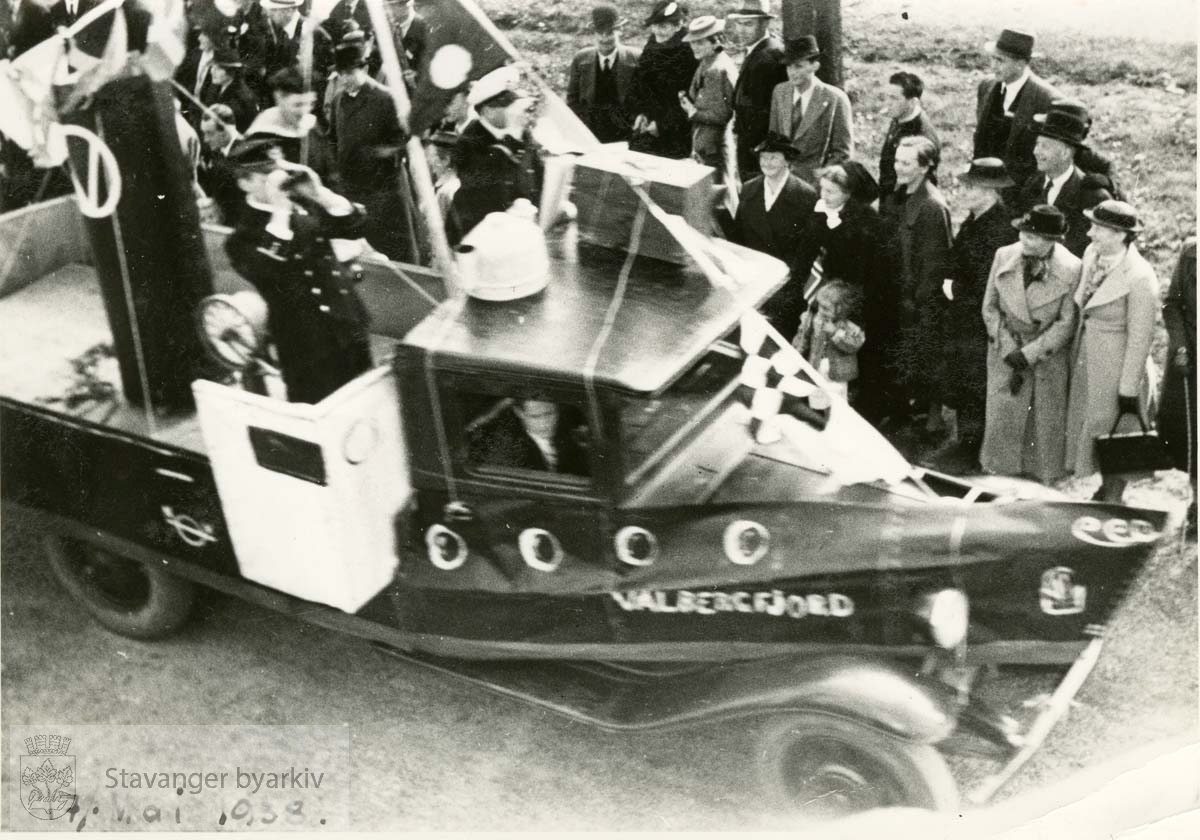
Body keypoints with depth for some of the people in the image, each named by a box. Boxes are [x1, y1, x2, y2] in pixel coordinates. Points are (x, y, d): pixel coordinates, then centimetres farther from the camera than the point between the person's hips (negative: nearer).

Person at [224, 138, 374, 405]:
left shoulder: (304, 205, 6)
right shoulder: (242, 240, -10)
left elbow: (355, 227, 2)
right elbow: (271, 276, -29)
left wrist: (320, 192, -11)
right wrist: (280, 211, -27)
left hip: (352, 330, 6)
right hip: (308, 351, -6)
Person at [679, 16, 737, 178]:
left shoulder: (721, 68, -19)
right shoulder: (704, 63, 9)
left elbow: (723, 115, -20)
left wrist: (695, 113, -11)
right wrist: (687, 100, 1)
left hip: (716, 146, -9)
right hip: (700, 142, 9)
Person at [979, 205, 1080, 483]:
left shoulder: (1071, 269, -14)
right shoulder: (1004, 256, -6)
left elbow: (1067, 323, -10)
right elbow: (990, 307, 1)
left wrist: (1029, 354, -15)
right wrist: (1010, 353, -8)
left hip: (1049, 359, -2)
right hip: (1006, 354, 2)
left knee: (1046, 426, 7)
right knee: (1003, 420, 5)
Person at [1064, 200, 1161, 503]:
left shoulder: (1140, 277, -23)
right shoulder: (1092, 254, -1)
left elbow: (1140, 338, -18)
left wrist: (1129, 388, -14)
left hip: (1117, 367, -7)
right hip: (1087, 361, 7)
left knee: (1112, 432, 6)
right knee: (1092, 427, 18)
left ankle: (1113, 500, 23)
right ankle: (1106, 489, 36)